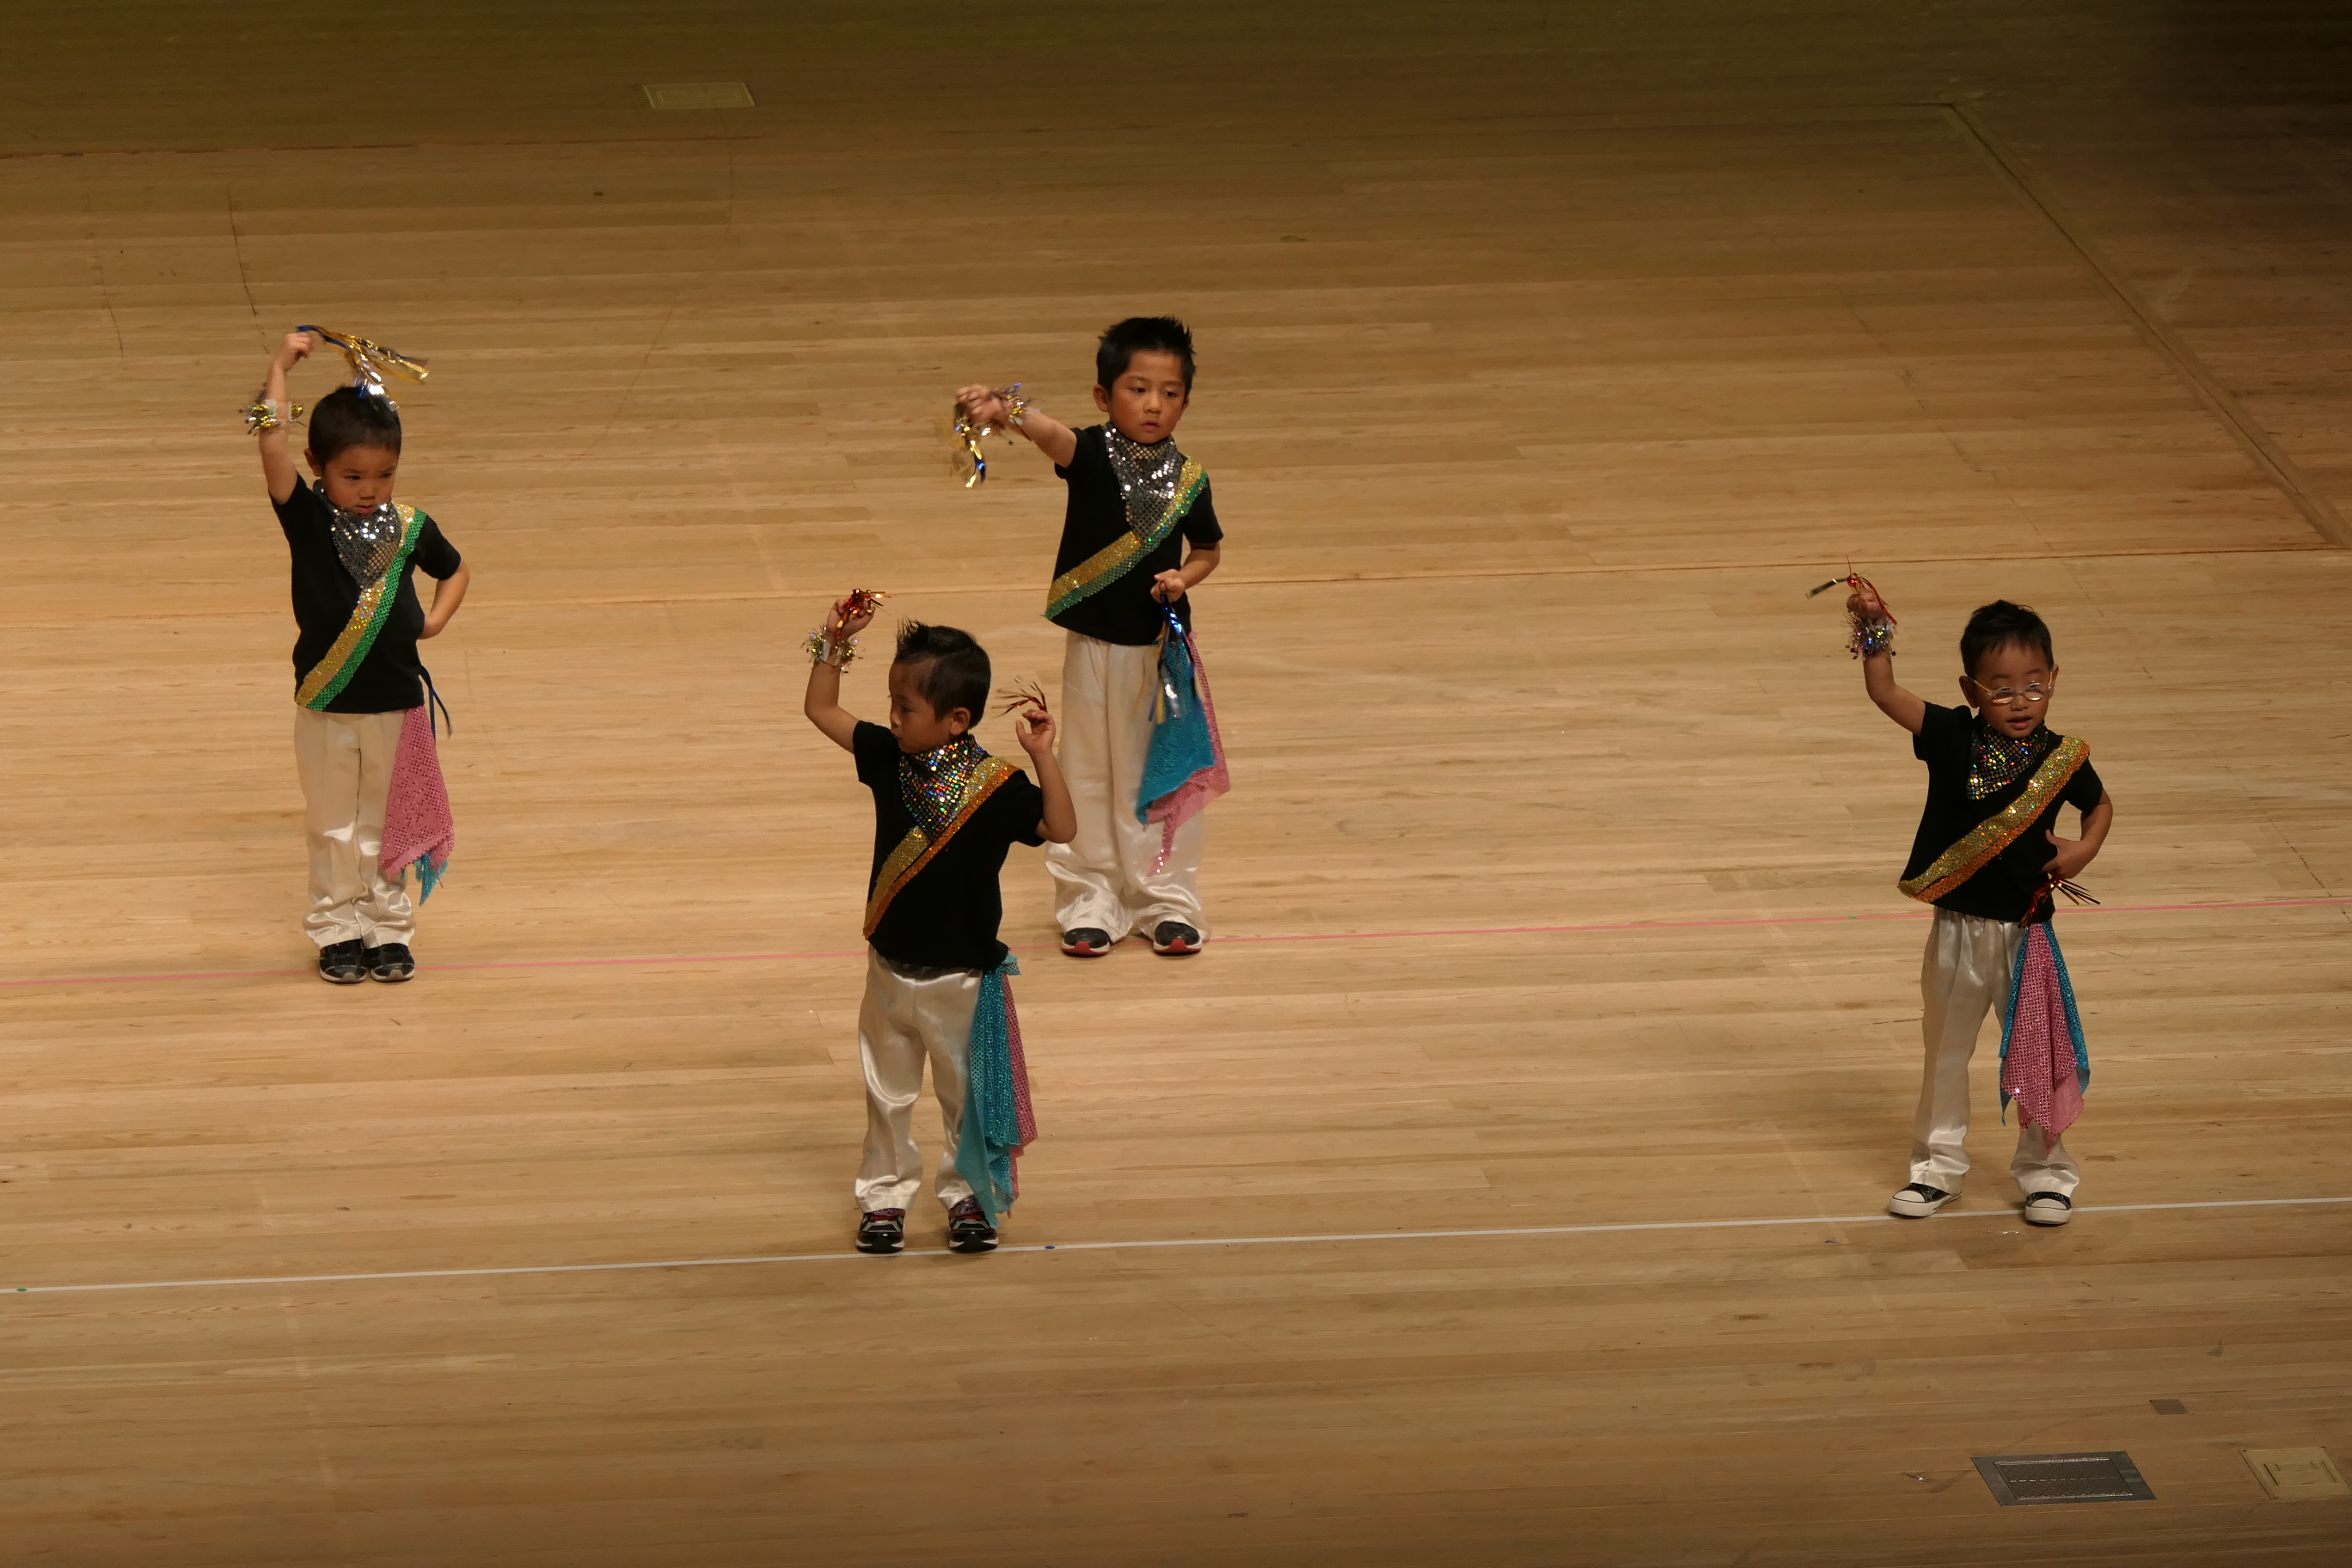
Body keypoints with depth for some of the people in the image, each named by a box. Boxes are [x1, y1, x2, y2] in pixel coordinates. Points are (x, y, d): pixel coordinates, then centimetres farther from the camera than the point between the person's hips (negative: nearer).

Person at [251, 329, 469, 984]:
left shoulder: (410, 527, -4)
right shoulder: (307, 518, -12)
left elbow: (455, 570, 16)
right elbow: (272, 445, -25)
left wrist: (436, 618, -1)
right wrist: (281, 366, -24)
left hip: (396, 706, 2)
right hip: (326, 706, -2)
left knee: (389, 824, 13)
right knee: (333, 826, 11)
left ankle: (388, 928, 25)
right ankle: (340, 930, 22)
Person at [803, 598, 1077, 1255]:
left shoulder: (994, 787, -21)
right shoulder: (889, 759, -7)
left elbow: (1061, 828, -30)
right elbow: (822, 711, 1)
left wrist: (1042, 756, -40)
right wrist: (834, 645, -11)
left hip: (961, 978, -5)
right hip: (891, 970, 5)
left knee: (968, 1094, 13)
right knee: (887, 1092, 17)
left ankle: (969, 1195, 28)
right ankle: (885, 1195, 30)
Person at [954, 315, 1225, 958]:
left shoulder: (1187, 479, -5)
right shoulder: (1092, 453, -14)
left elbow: (1208, 549, 10)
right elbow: (1051, 434, -36)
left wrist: (1184, 578, -12)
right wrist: (1008, 412, -58)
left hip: (1162, 644, 2)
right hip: (1093, 645, -2)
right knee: (1090, 776, 10)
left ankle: (1167, 899, 24)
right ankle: (1091, 899, 21)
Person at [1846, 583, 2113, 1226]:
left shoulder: (2062, 757, -10)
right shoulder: (1952, 738, -11)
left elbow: (2100, 806, 9)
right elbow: (1884, 692, -17)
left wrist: (2083, 851, -9)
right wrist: (1875, 630, -30)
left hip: (2026, 931, -1)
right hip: (1957, 927, 1)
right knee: (1945, 1051, 17)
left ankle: (2045, 1173, 28)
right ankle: (1937, 1167, 32)